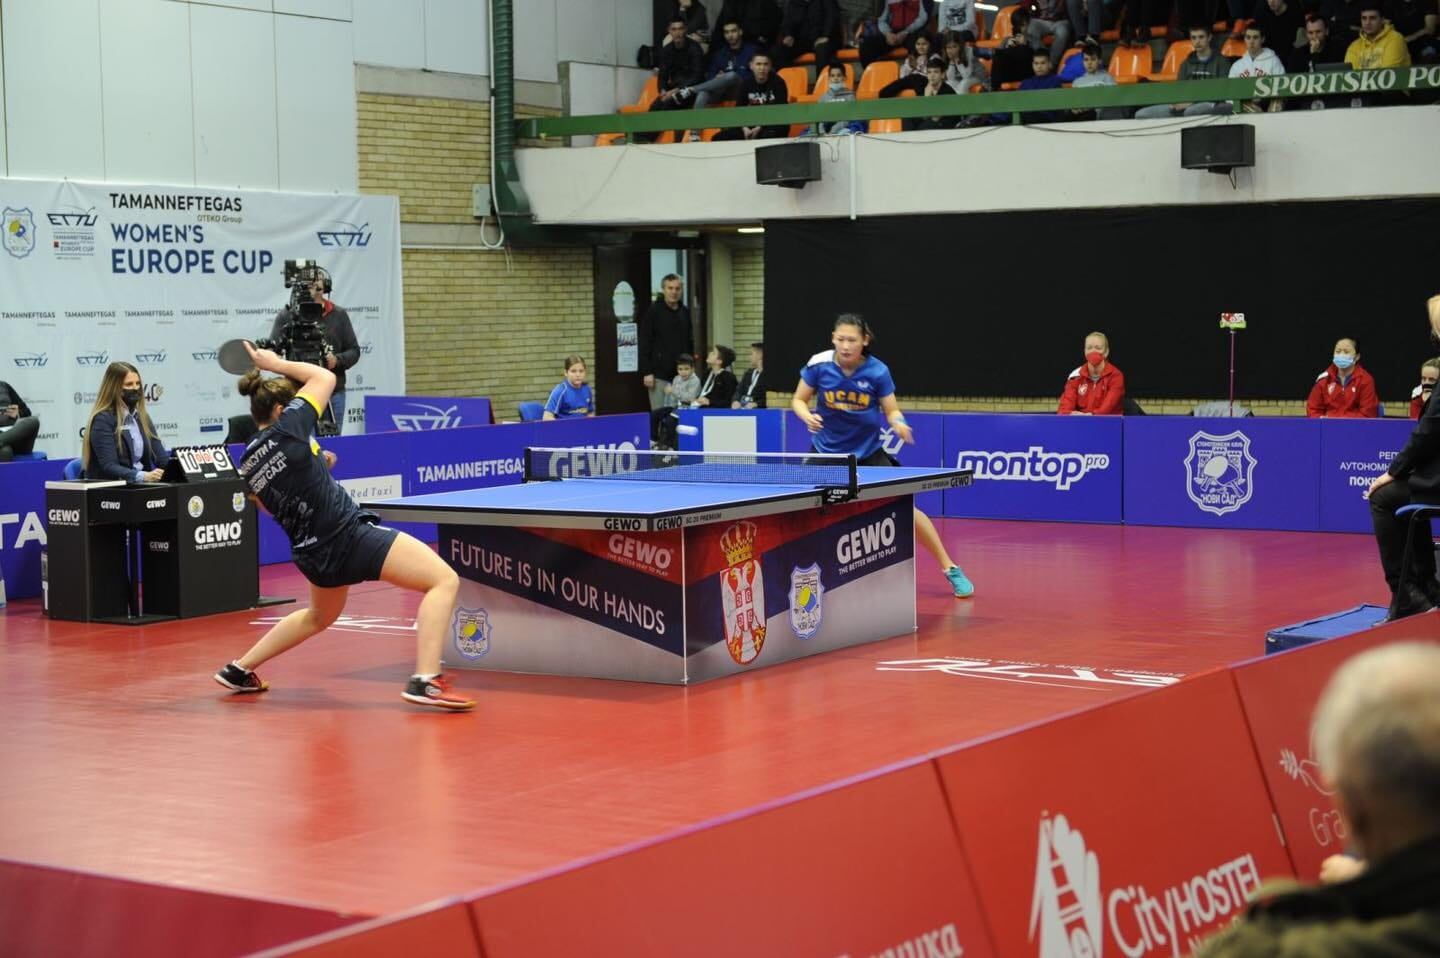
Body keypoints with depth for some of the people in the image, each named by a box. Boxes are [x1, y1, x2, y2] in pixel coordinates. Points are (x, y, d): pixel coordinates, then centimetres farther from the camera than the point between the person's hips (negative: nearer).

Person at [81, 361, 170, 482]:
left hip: (141, 486, 7)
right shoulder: (102, 420, -8)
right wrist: (143, 476, -34)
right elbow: (109, 467, -18)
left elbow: (160, 457, 8)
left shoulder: (142, 417, 14)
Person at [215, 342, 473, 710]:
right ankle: (425, 681, -22)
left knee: (320, 616, 38)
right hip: (349, 534, -9)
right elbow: (325, 377, 2)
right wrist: (276, 364, 11)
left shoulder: (247, 463, 7)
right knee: (445, 580, -9)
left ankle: (239, 670, 43)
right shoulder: (287, 430, -11)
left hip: (313, 552, 9)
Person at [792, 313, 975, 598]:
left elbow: (891, 411, -5)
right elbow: (798, 400, -2)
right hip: (826, 452, 1)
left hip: (868, 452, -1)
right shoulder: (819, 365, -15)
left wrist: (899, 424, -28)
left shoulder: (878, 372, -17)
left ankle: (950, 569, 5)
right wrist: (807, 416, -23)